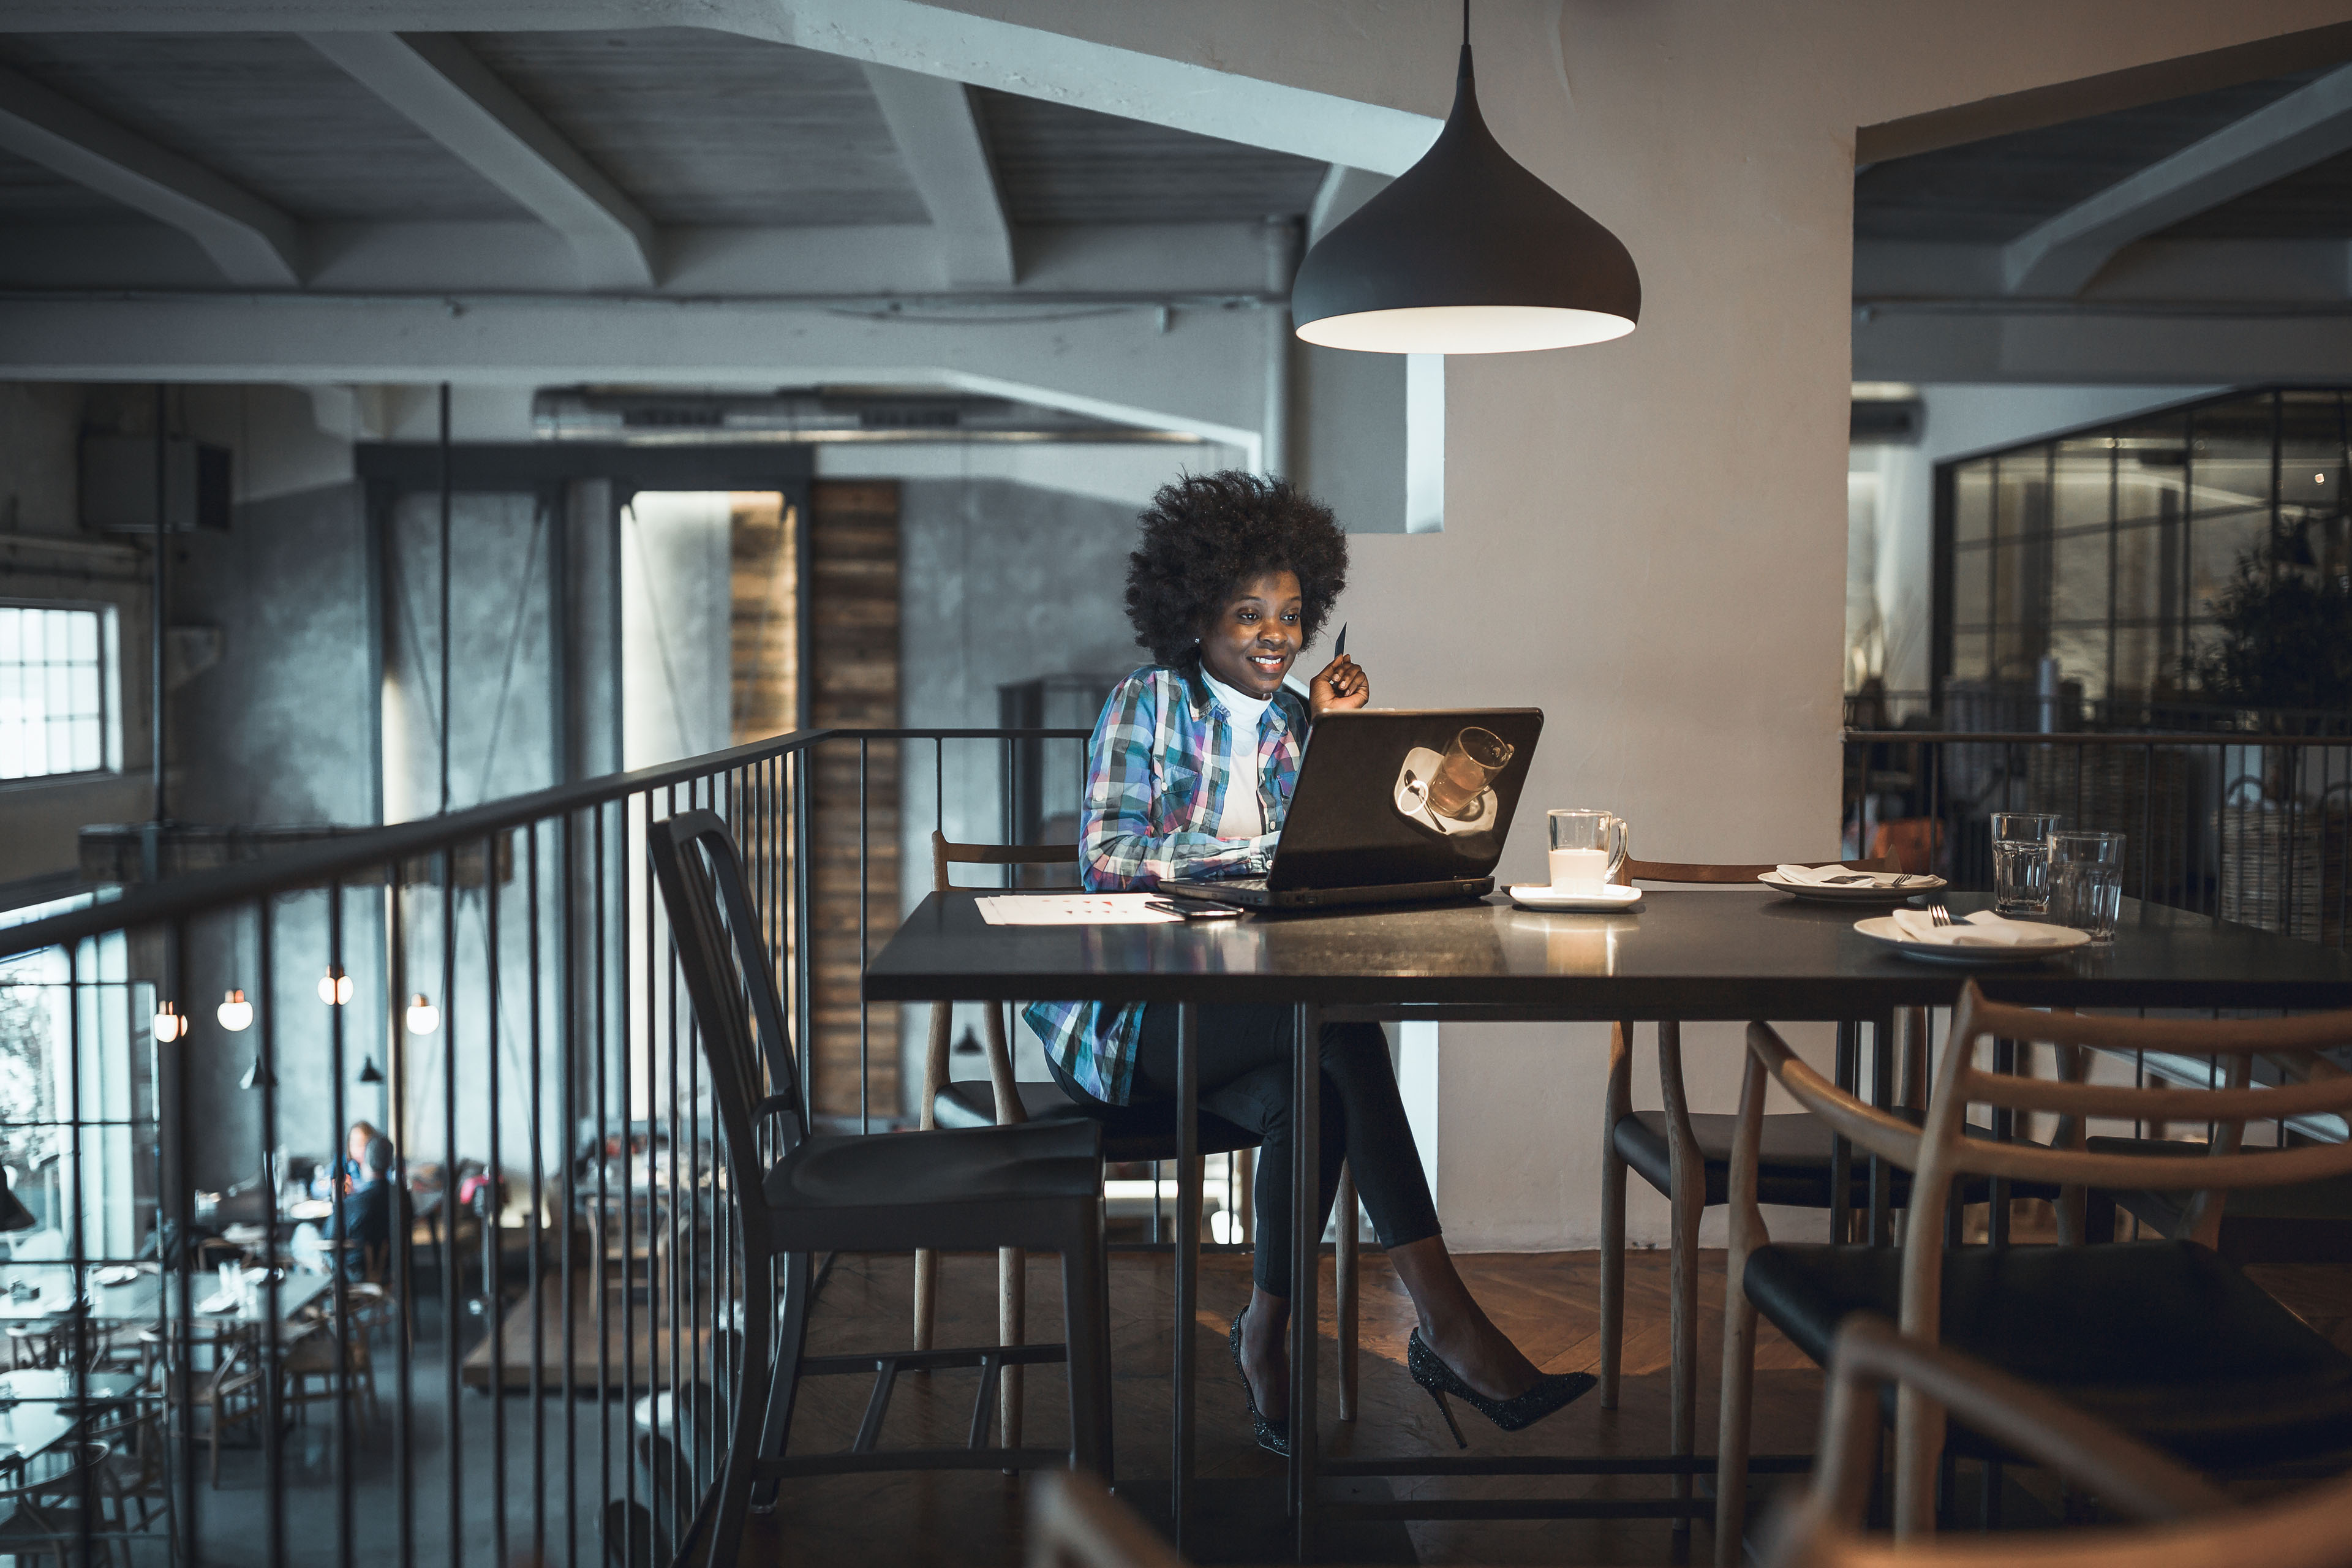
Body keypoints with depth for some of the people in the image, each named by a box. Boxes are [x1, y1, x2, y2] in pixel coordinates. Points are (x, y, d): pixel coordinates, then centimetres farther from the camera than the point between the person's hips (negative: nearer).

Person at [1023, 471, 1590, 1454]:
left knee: (1305, 1096, -31)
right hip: (1128, 1014, -5)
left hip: (1242, 1013, 5)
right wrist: (1261, 854, -22)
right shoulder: (1146, 705, -1)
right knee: (1340, 1020, -30)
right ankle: (1444, 1318, -30)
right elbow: (1106, 857, -15)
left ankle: (1266, 1337, -13)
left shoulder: (1297, 726, 14)